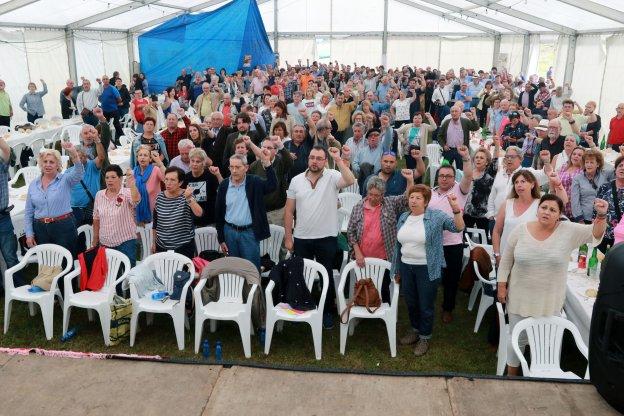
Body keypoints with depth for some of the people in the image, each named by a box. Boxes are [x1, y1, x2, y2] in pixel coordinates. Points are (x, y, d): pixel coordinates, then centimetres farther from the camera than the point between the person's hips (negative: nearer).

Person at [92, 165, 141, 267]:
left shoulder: (127, 193, -9)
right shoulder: (99, 195, 5)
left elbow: (136, 200, -33)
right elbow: (96, 220, 13)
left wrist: (132, 185, -52)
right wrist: (95, 241, 16)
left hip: (125, 242, -4)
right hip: (105, 243, 4)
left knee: (127, 271, -5)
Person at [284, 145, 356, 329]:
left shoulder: (332, 177, -6)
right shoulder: (296, 180, 1)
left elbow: (350, 181, -28)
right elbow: (289, 211, 4)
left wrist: (338, 159, -29)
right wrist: (288, 237, 1)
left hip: (326, 238, -2)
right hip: (301, 238, 3)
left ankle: (327, 312, 29)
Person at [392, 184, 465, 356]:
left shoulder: (436, 216, -9)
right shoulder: (403, 217, 6)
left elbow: (458, 227, -17)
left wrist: (456, 209, -34)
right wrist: (397, 269, 14)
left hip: (427, 269, -5)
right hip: (406, 267, 5)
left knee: (426, 305, 6)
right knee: (410, 302, 17)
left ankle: (425, 337, 24)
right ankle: (415, 329, 38)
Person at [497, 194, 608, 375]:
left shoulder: (568, 230, -8)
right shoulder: (521, 230, -8)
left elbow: (595, 234, -20)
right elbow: (506, 260, -1)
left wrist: (601, 215, -38)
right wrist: (501, 286, -3)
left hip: (550, 302, 0)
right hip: (520, 298, 0)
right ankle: (511, 376, 32)